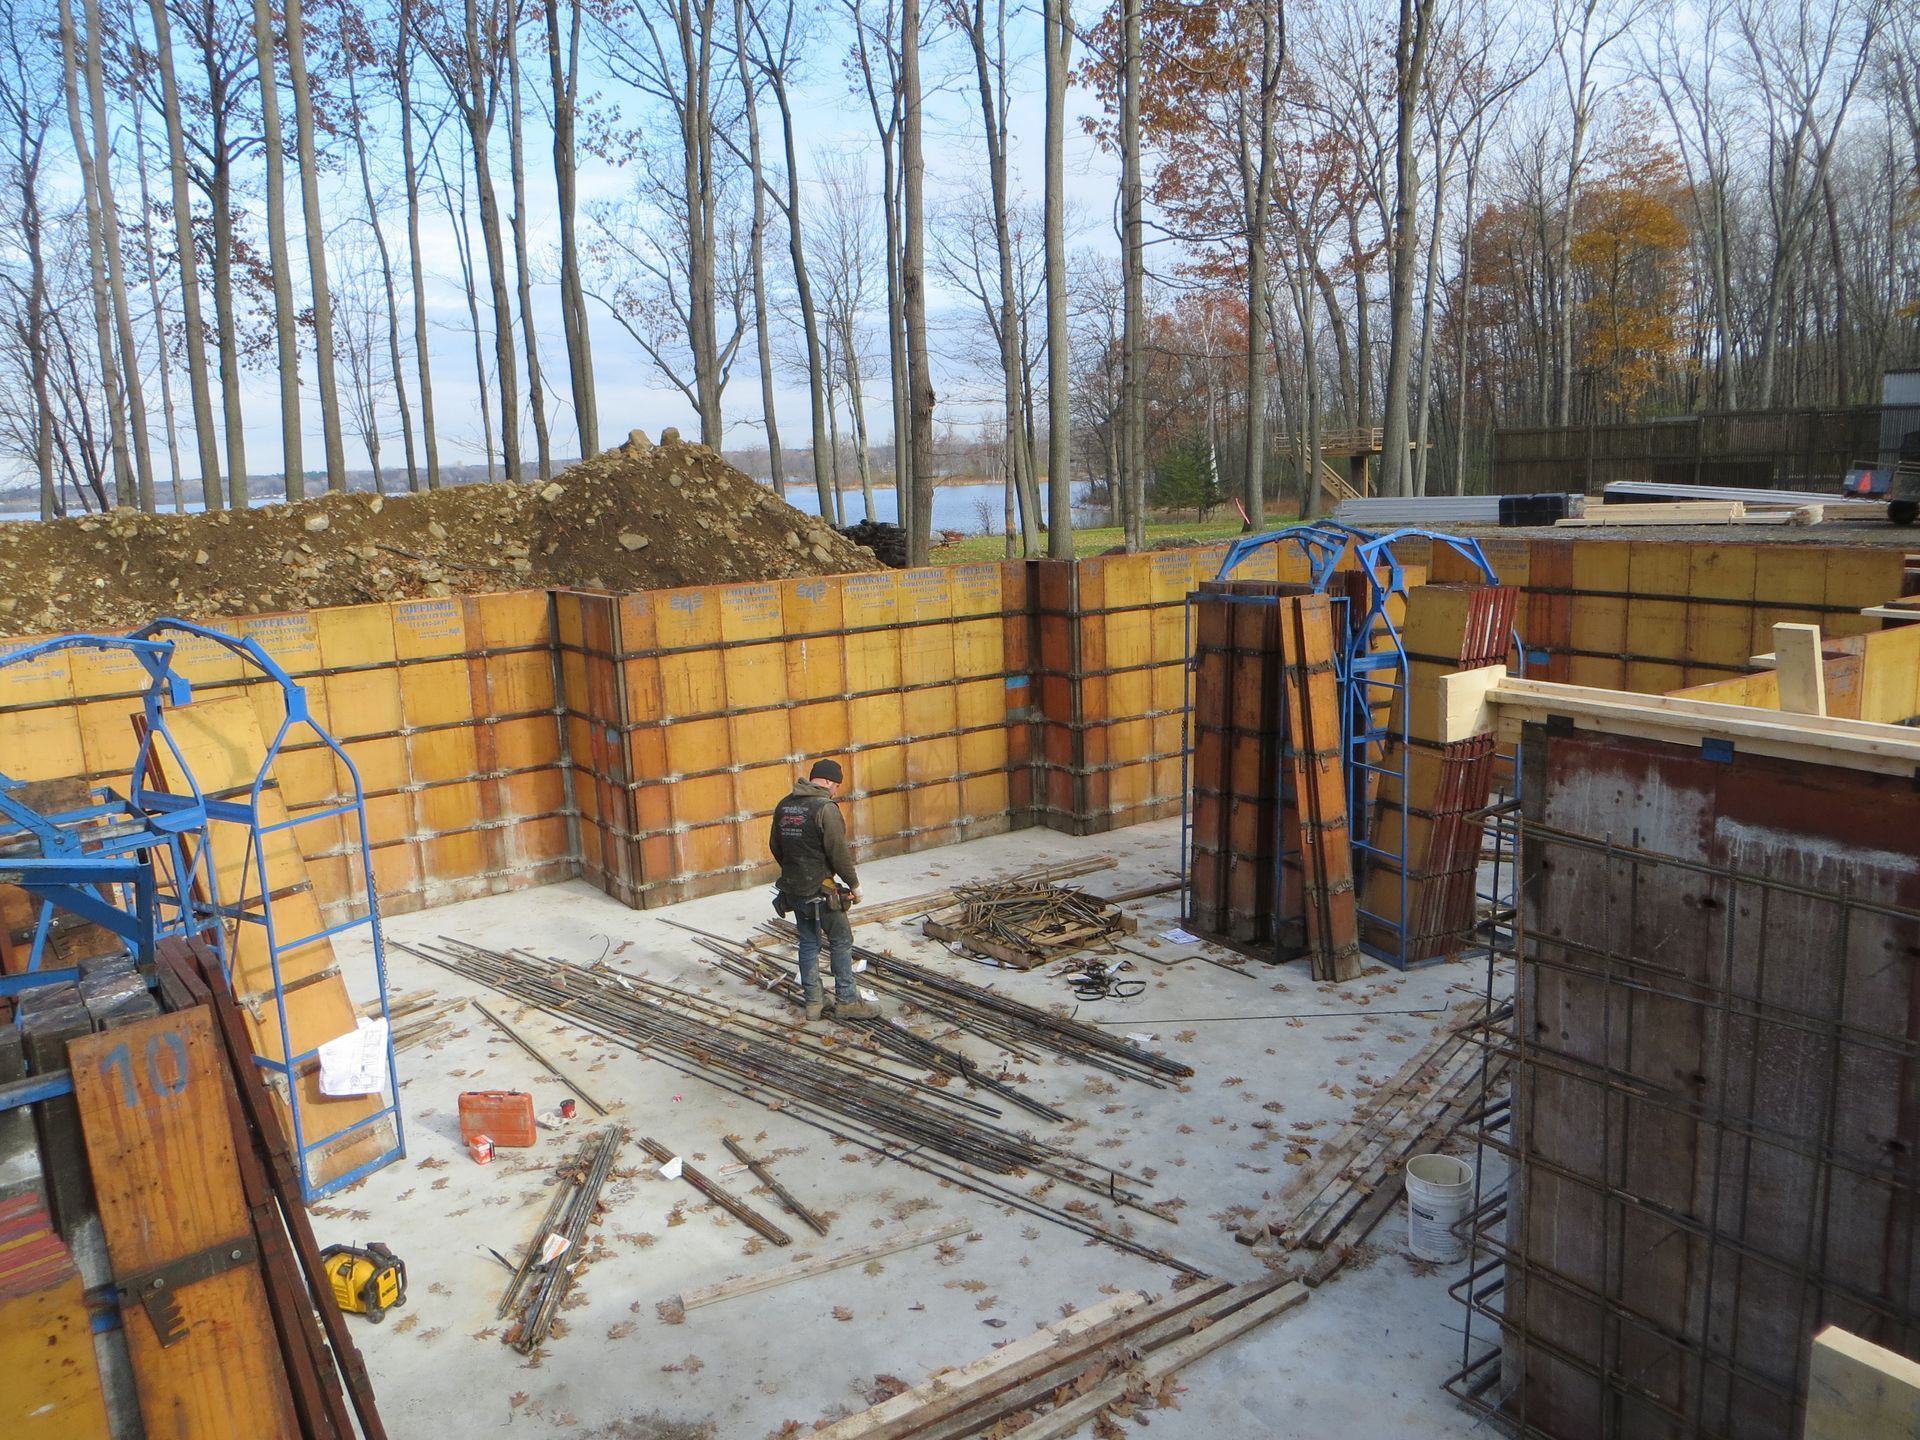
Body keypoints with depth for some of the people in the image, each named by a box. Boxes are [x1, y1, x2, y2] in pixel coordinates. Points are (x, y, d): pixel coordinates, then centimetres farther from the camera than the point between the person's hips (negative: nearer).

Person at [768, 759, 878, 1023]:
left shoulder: (784, 806, 7)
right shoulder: (826, 808, -18)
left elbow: (775, 846, 15)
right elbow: (838, 852, -18)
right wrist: (853, 884, -6)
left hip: (793, 889, 7)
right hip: (820, 891, -7)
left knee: (808, 942, 15)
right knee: (841, 942, 6)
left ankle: (814, 1002, 21)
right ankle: (847, 1001, 11)